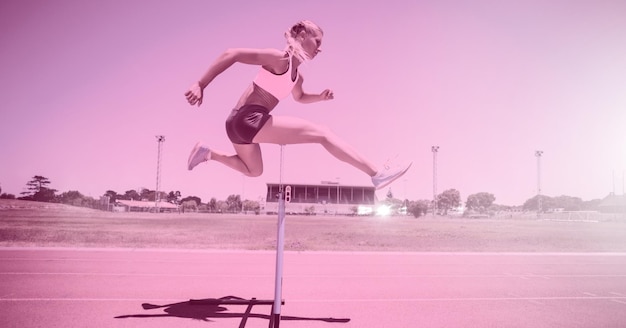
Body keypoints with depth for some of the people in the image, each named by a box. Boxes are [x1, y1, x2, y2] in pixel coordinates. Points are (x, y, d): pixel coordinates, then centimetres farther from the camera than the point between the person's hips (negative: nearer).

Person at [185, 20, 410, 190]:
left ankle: (208, 153, 23)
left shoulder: (296, 76, 16)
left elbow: (300, 97, 38)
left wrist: (320, 97, 17)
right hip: (248, 119, -10)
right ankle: (376, 174, -14)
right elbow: (231, 54, -17)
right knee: (322, 134, -13)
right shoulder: (279, 58, -12)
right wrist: (200, 86, -23)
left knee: (253, 171, 31)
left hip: (243, 123, 10)